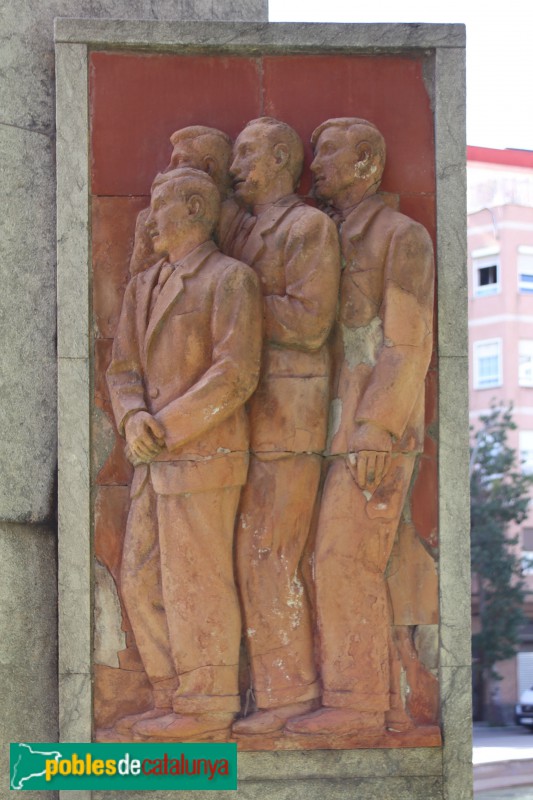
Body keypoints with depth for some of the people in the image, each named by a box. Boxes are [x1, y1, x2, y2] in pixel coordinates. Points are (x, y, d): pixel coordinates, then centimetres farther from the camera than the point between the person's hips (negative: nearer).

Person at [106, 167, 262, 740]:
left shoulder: (230, 279, -6)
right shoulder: (143, 286, 18)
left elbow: (235, 374, -14)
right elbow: (123, 366, 13)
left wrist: (168, 425, -16)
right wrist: (134, 418, -8)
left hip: (202, 454, -8)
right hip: (155, 460, 8)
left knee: (194, 583, -5)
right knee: (141, 583, 9)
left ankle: (207, 708, 3)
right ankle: (171, 699, 17)